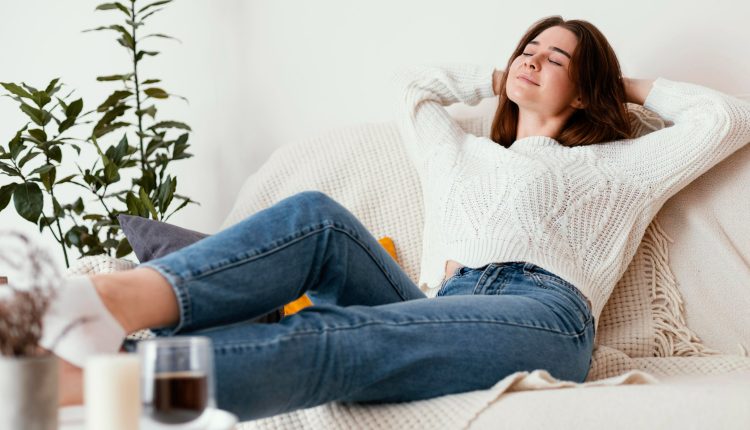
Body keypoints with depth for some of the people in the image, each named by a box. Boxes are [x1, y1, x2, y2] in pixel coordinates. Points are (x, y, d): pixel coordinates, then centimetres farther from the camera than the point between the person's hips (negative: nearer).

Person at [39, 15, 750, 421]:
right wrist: (496, 79, 50)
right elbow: (410, 85, 52)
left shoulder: (612, 167, 26)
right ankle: (111, 304, -49)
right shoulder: (461, 155, 39)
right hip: (440, 311, 5)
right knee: (317, 217, -24)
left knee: (331, 336, -34)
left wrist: (635, 85, 30)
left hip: (541, 314, -5)